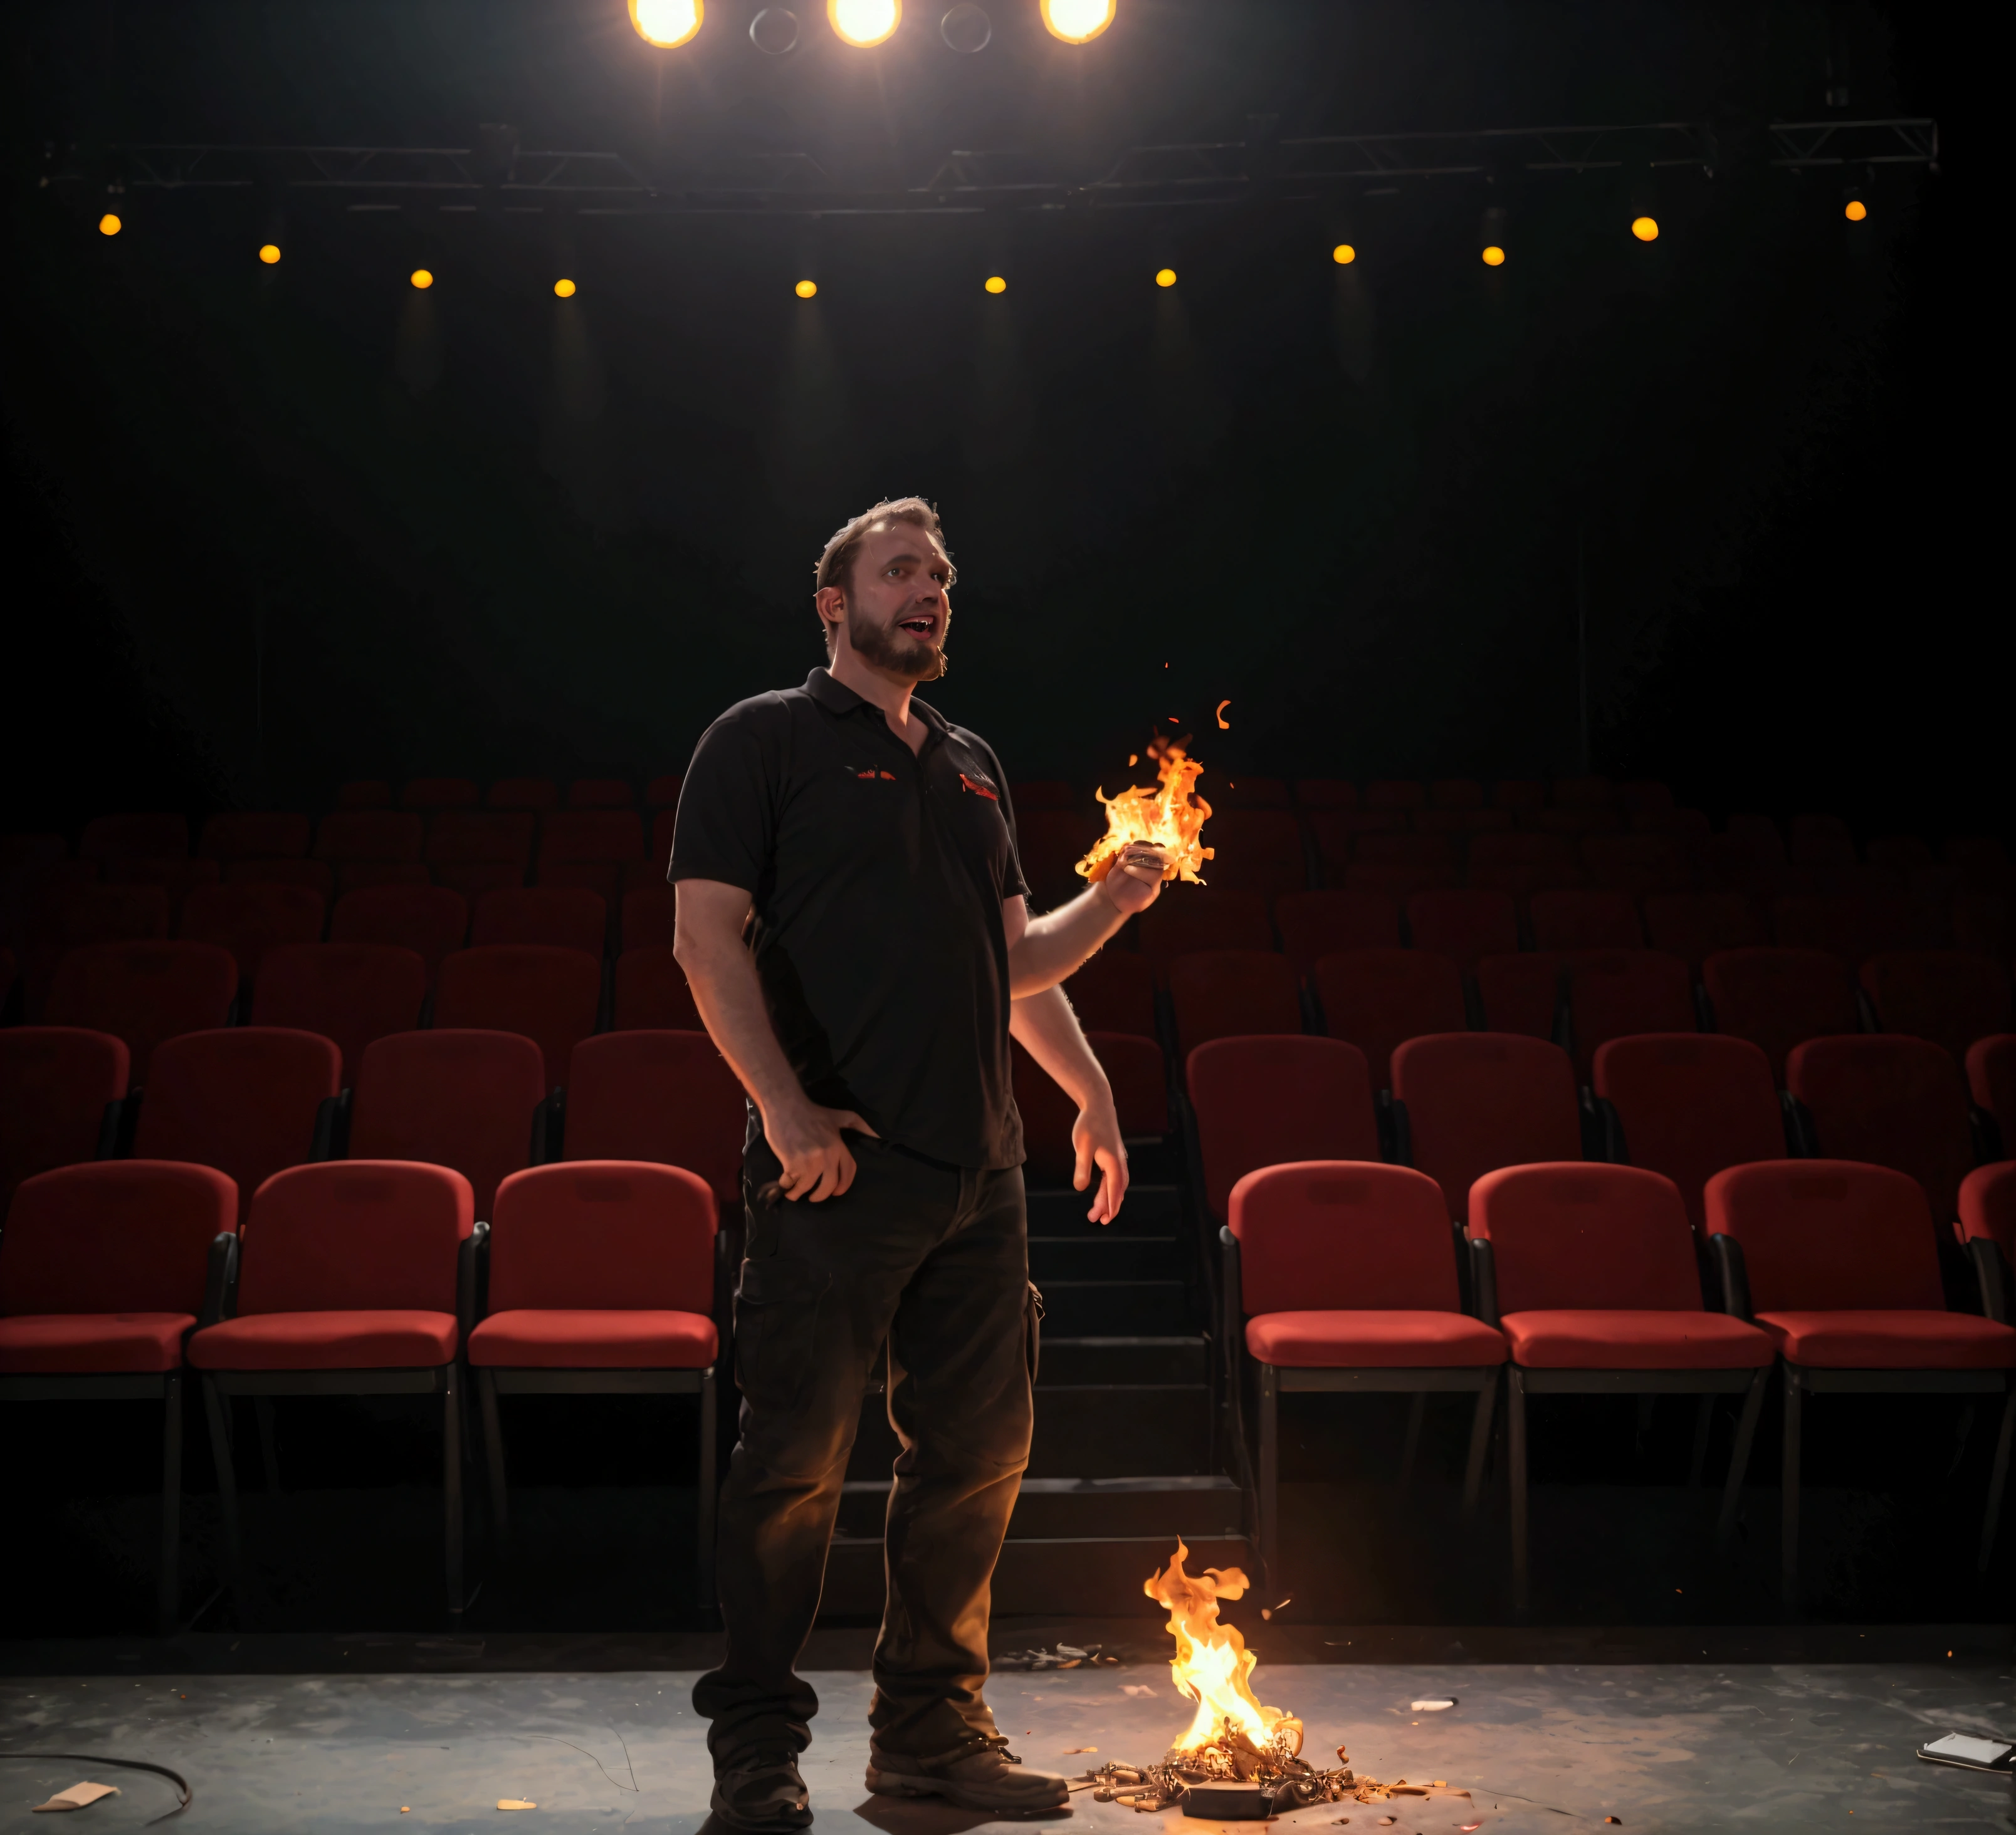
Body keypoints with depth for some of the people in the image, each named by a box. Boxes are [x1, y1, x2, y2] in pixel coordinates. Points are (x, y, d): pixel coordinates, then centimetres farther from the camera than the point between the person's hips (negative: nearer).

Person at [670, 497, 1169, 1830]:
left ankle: (931, 1725, 22)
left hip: (979, 1168, 7)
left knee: (979, 1447, 9)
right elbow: (708, 934, -7)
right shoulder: (766, 740, 2)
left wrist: (1116, 901, 8)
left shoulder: (971, 765, 22)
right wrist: (785, 1106, -15)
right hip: (839, 1165, -6)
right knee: (799, 1455, -3)